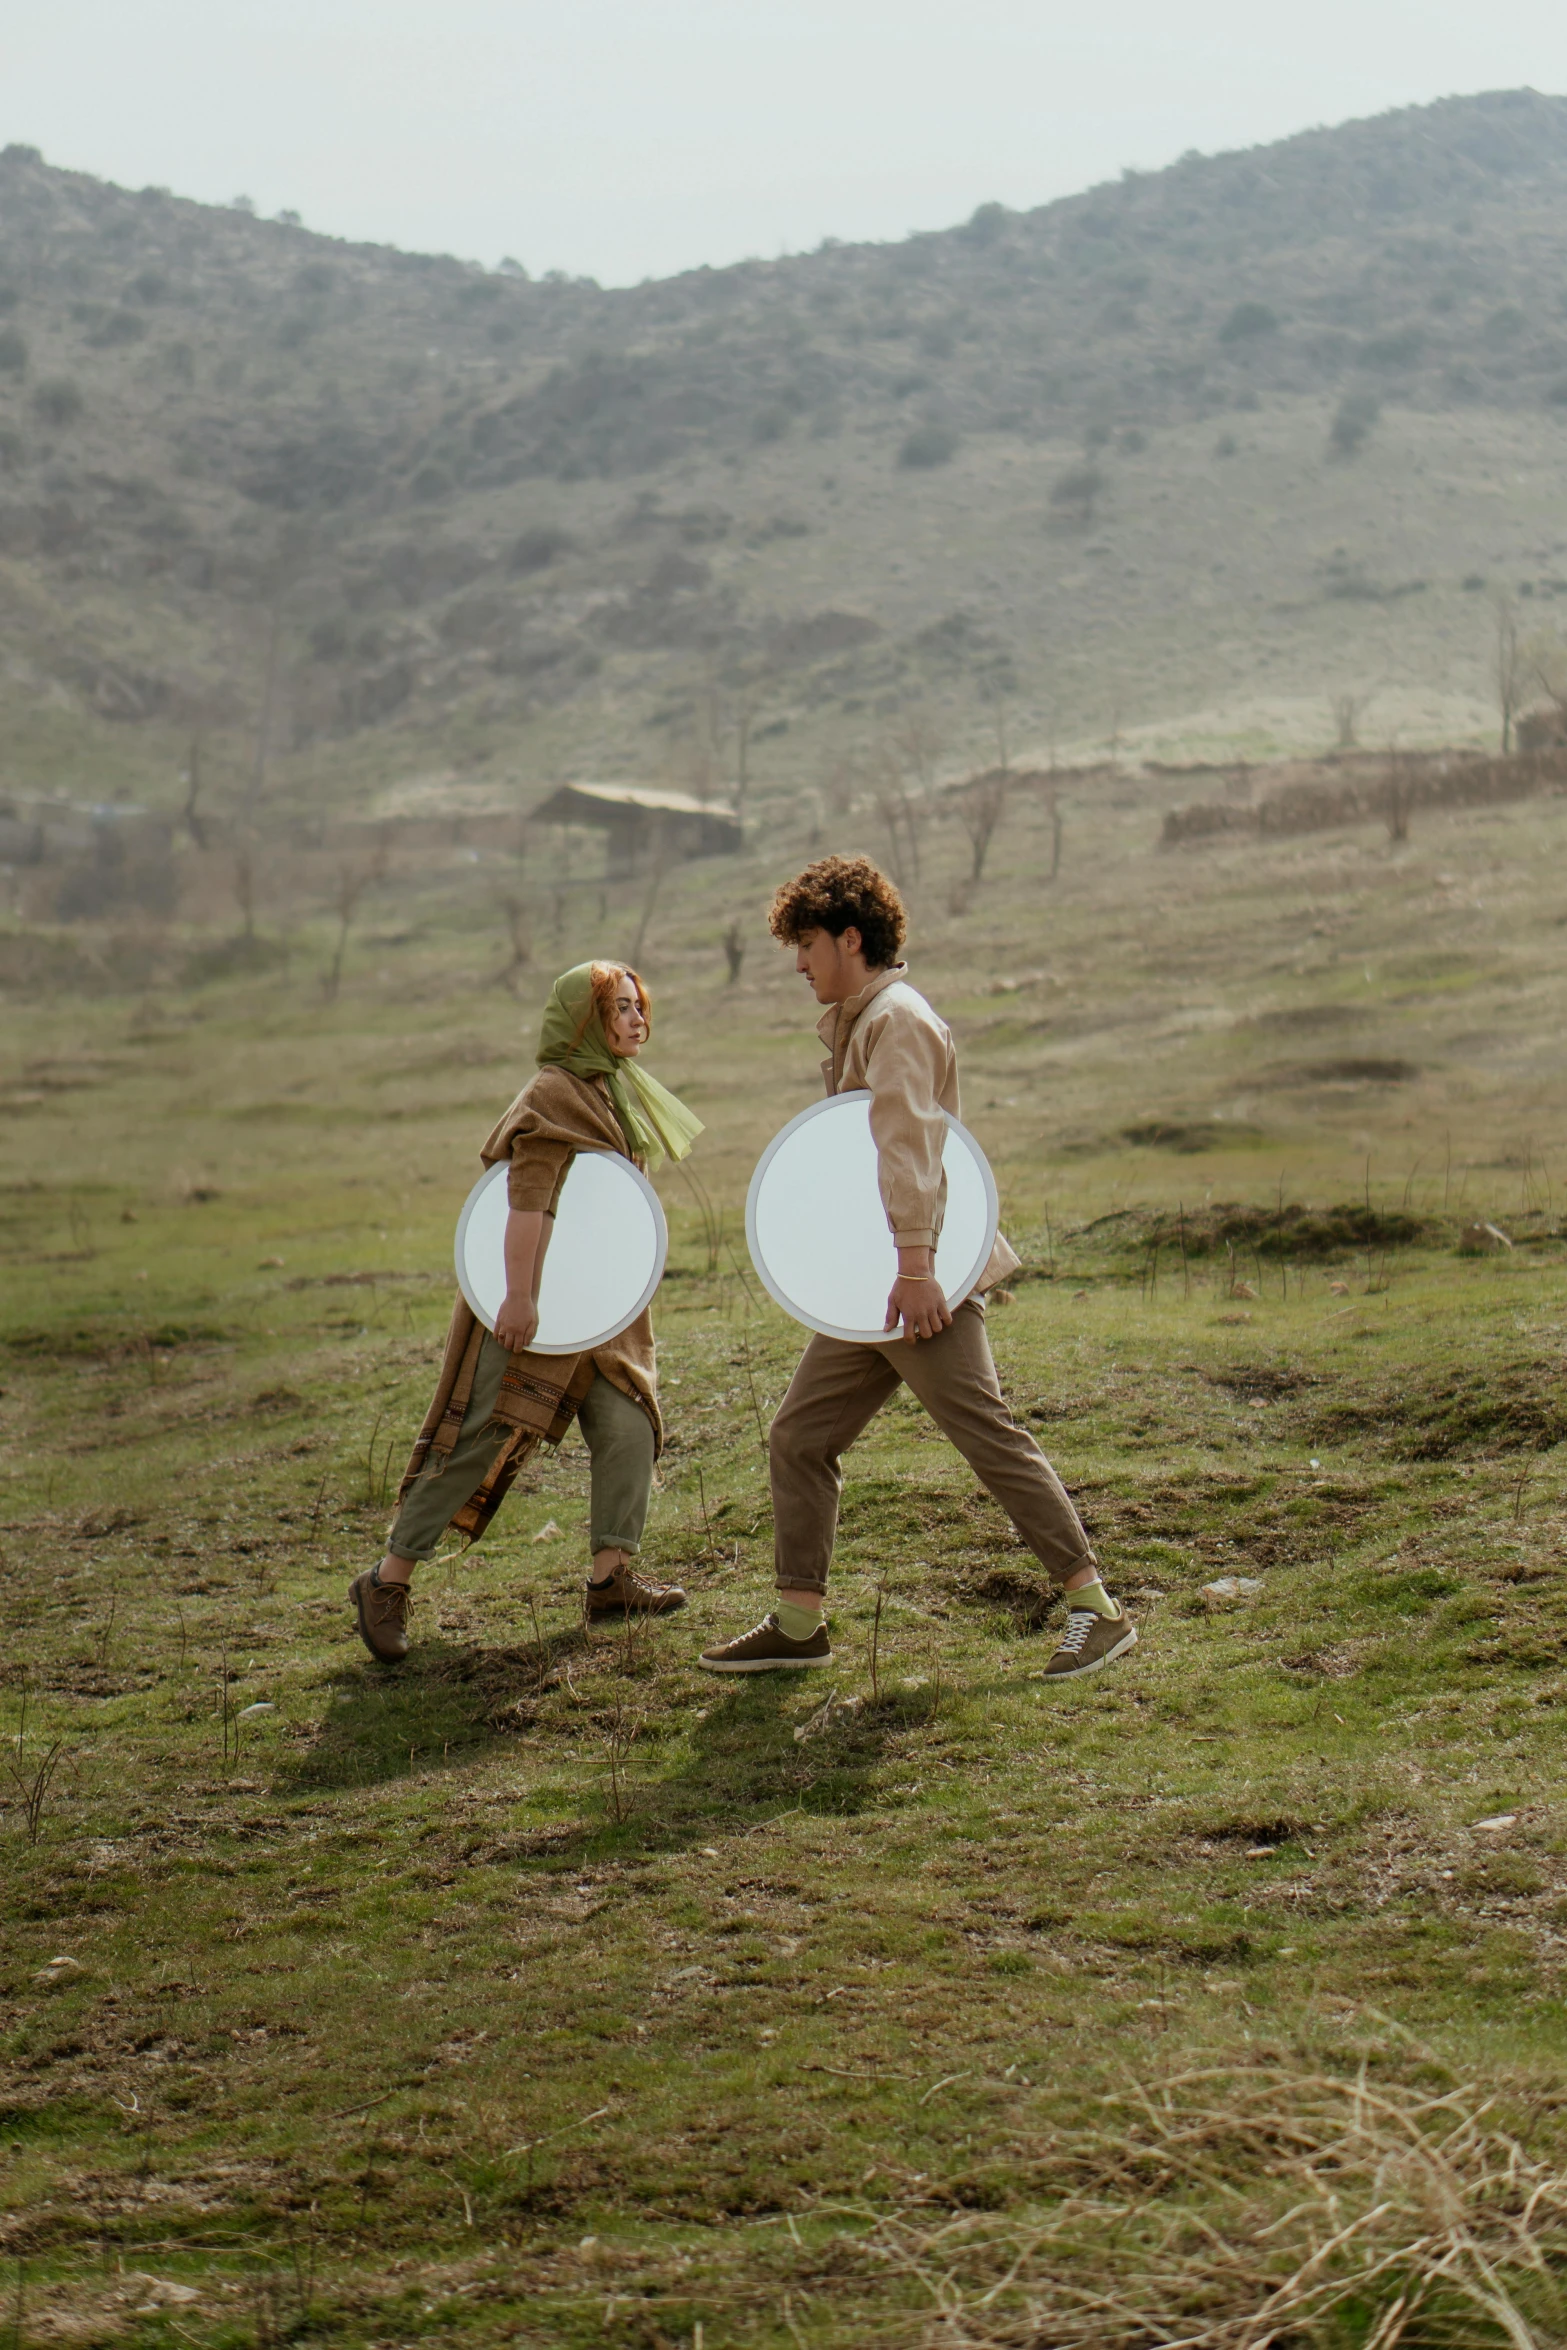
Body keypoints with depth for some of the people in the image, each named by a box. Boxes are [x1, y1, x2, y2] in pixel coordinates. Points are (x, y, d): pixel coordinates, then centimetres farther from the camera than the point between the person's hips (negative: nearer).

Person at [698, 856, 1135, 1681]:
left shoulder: (896, 1020, -11)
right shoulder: (855, 1023, 20)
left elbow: (909, 1143, -24)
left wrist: (915, 1261, -31)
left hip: (921, 1285, -10)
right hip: (866, 1287, 10)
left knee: (990, 1437, -10)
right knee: (798, 1438, 9)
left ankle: (1096, 1610, -7)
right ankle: (797, 1624, 14)